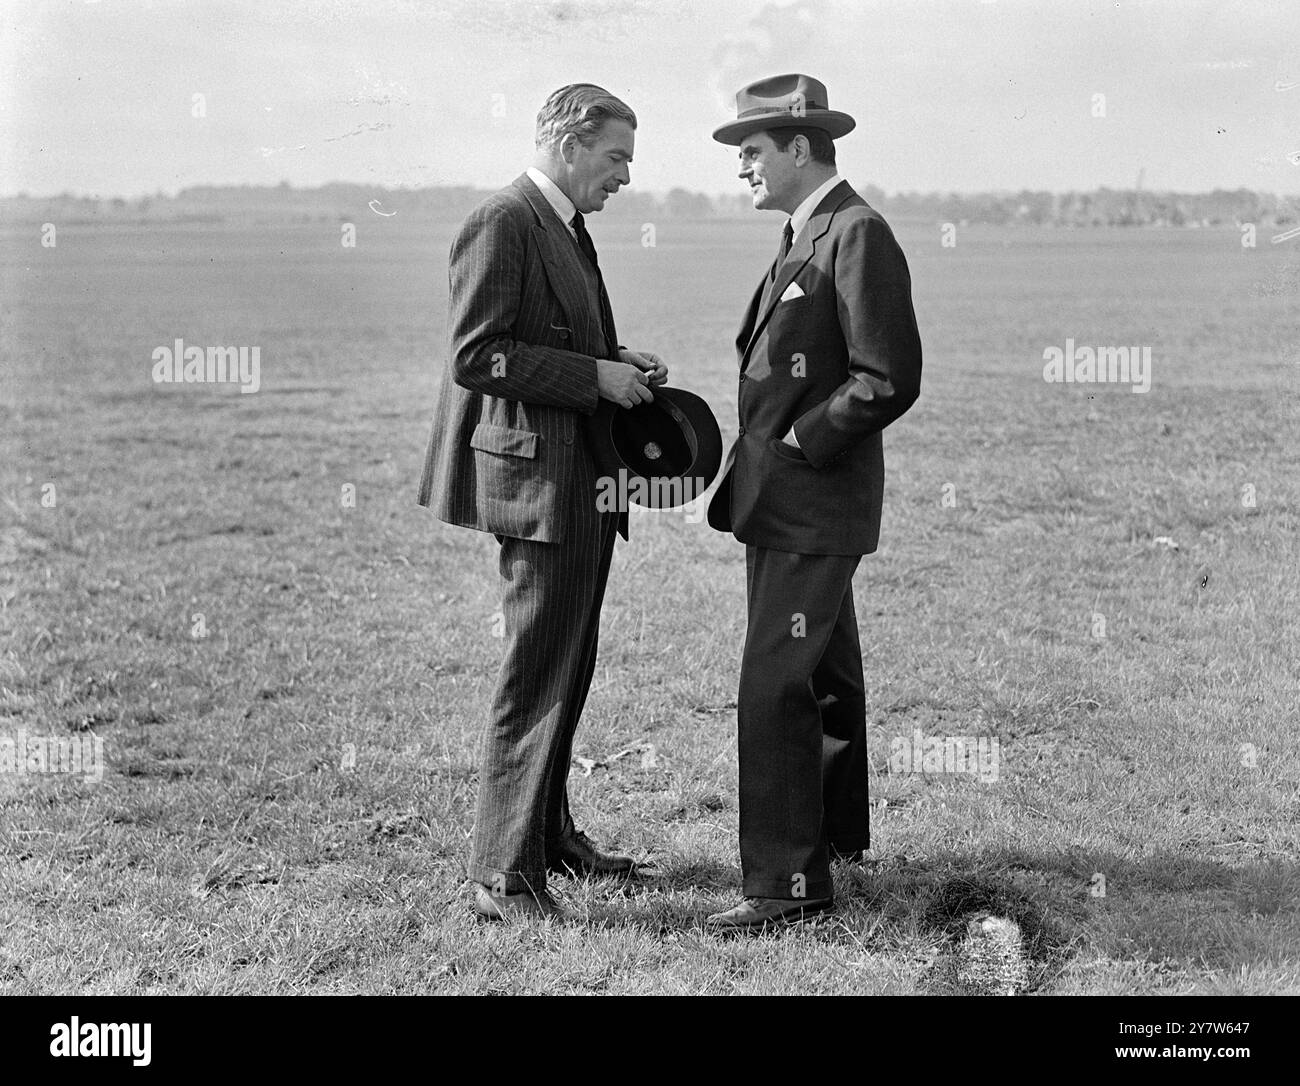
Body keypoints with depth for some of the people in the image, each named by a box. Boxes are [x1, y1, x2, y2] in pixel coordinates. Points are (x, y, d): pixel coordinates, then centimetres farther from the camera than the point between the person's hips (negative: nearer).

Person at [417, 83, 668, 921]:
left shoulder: (567, 229, 19)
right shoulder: (503, 224, -12)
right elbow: (477, 356, -19)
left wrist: (620, 368, 9)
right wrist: (594, 376, -18)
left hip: (585, 484, 10)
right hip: (537, 475, -10)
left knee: (569, 669, 17)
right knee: (536, 677, -7)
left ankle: (548, 832, 31)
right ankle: (504, 873, 0)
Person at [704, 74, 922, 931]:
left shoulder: (858, 234, -15)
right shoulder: (808, 235, 16)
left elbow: (889, 380, -21)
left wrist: (797, 444, -16)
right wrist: (760, 455, 11)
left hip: (812, 504, -10)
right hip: (790, 503, 10)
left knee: (775, 691, -10)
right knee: (824, 676, 20)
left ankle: (788, 882, -4)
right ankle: (837, 833, 34)